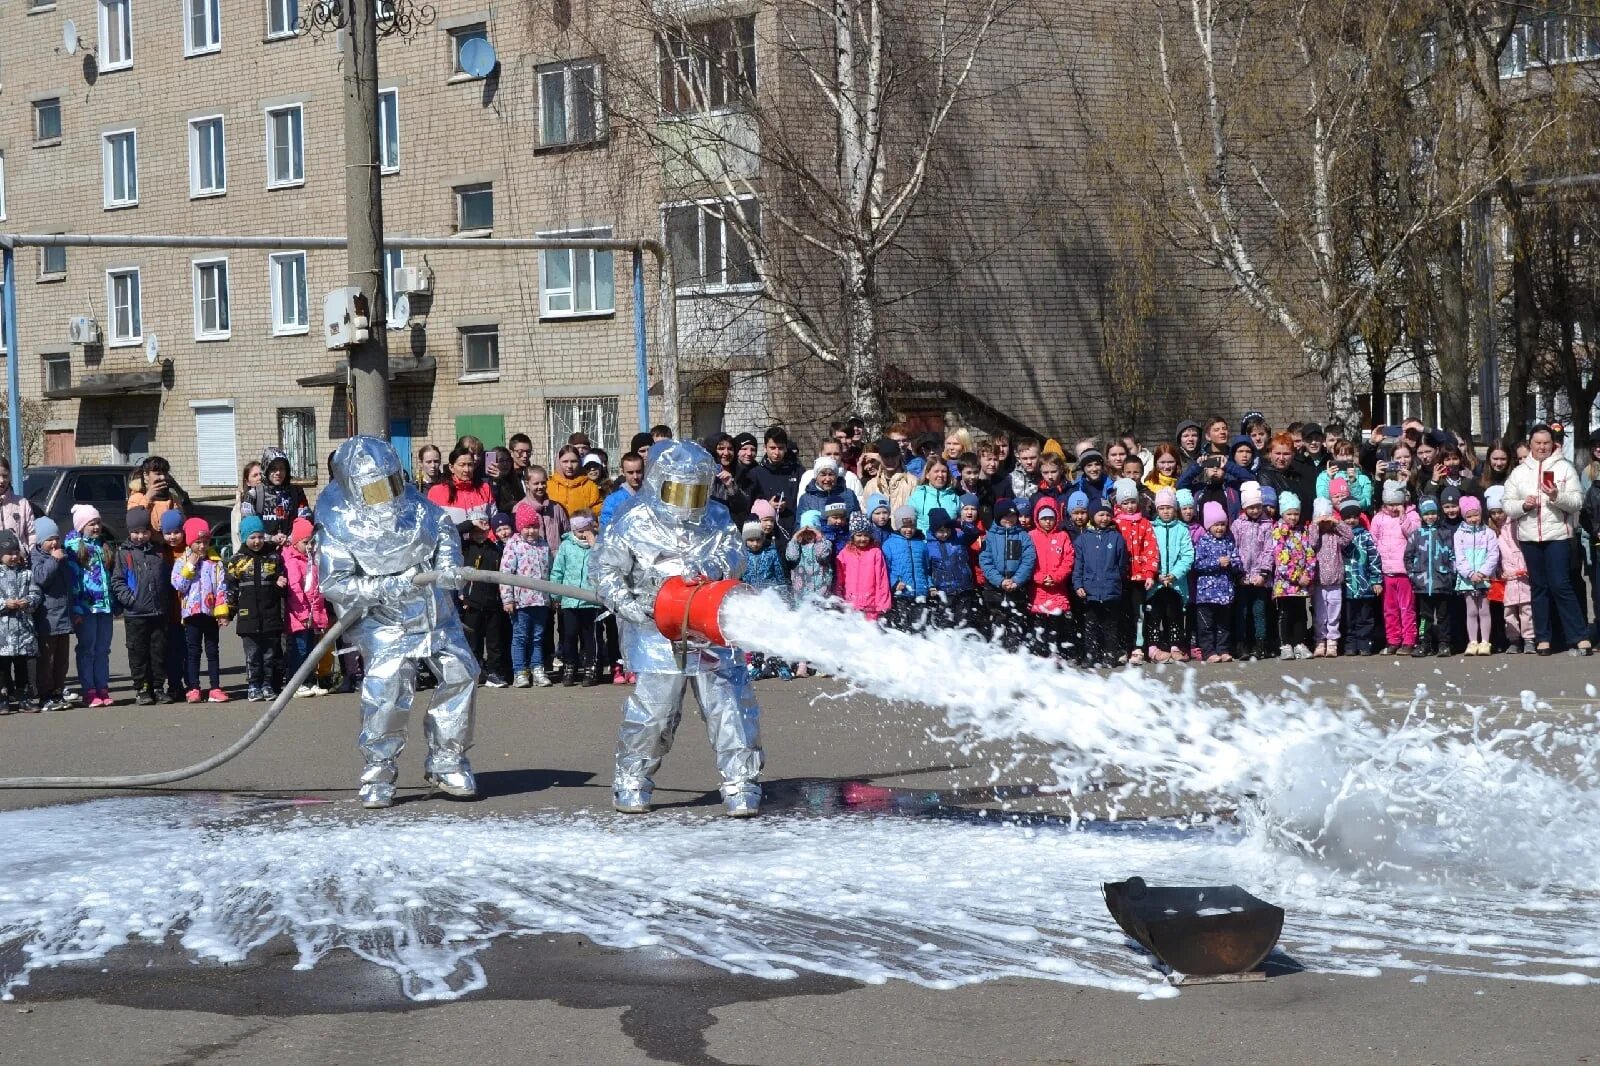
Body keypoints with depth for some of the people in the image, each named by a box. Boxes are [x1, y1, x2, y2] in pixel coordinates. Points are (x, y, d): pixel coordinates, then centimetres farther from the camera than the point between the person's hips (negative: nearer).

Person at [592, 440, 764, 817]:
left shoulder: (717, 519, 10)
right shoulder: (634, 522, 1)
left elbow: (735, 557, -1)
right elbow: (606, 569, 2)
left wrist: (710, 567, -22)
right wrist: (628, 605, -12)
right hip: (657, 633, -3)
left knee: (729, 702, -4)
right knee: (653, 705, -7)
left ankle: (741, 785, 4)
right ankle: (631, 781, 12)